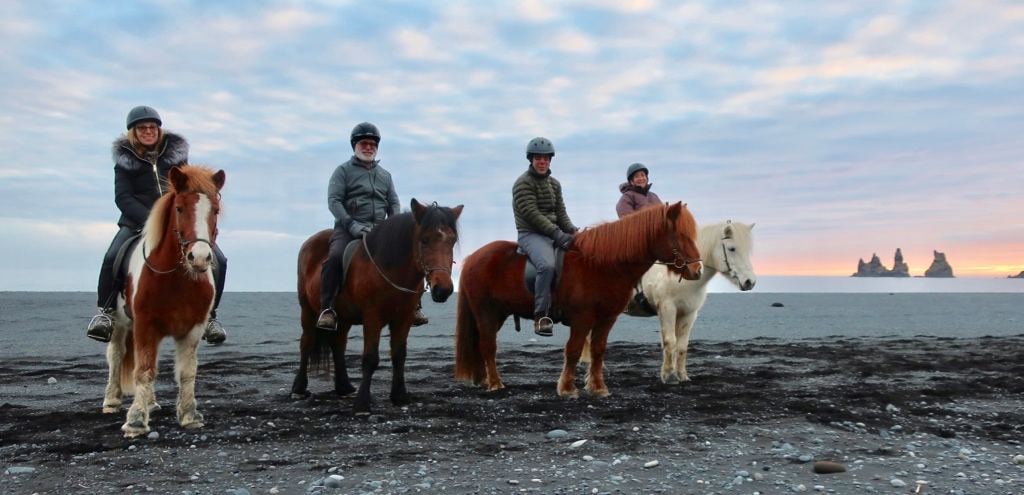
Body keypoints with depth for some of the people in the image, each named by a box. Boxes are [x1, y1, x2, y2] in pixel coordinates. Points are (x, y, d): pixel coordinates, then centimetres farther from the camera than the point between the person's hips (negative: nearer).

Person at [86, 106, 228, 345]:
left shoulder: (176, 152, 9)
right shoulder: (125, 158, 4)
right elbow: (122, 197, -5)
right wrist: (150, 220, -20)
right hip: (138, 221, -1)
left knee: (217, 260, -15)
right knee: (112, 258, -25)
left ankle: (209, 315, 1)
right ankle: (106, 311, 0)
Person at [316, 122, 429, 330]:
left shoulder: (385, 175, 20)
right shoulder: (343, 170, 6)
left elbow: (394, 203, 17)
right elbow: (333, 200, -5)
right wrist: (352, 225, -19)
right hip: (348, 227, -4)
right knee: (335, 256, -32)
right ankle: (327, 309, -24)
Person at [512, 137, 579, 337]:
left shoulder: (554, 183, 16)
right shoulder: (523, 183, -7)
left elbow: (561, 214, 14)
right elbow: (532, 215, -17)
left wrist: (573, 232, -6)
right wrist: (559, 235, -24)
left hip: (554, 233, 8)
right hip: (531, 234, -8)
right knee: (547, 265, -35)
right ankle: (540, 316, -28)